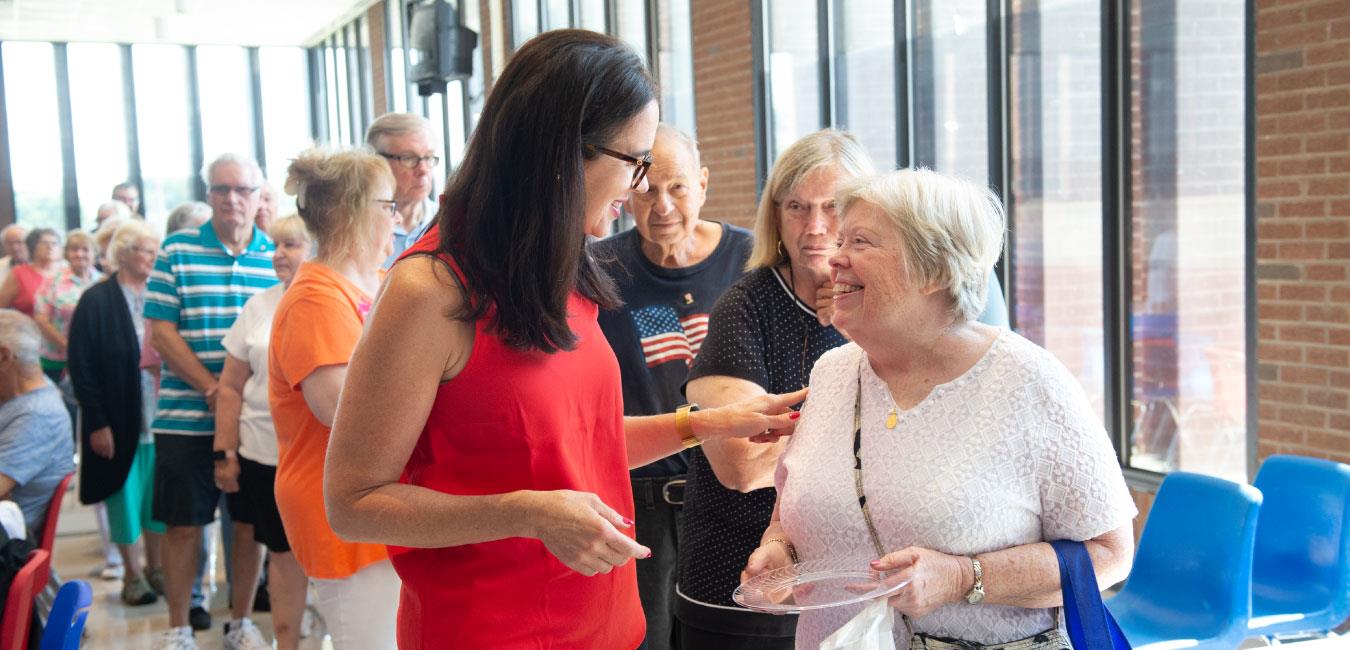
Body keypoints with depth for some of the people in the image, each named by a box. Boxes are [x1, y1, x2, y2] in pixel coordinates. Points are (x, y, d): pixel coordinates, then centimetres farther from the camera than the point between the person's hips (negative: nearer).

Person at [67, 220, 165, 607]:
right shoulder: (97, 301, -6)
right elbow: (81, 368, -8)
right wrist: (96, 423, -12)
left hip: (160, 418, 3)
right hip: (119, 421, -3)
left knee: (159, 496, 9)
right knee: (125, 496, 7)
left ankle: (155, 567, 24)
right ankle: (132, 574, 20)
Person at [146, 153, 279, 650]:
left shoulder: (279, 257, 4)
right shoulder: (176, 250, 0)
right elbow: (161, 332, -4)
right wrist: (214, 389, -14)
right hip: (186, 418, -1)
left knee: (250, 523, 10)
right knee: (183, 525, 6)